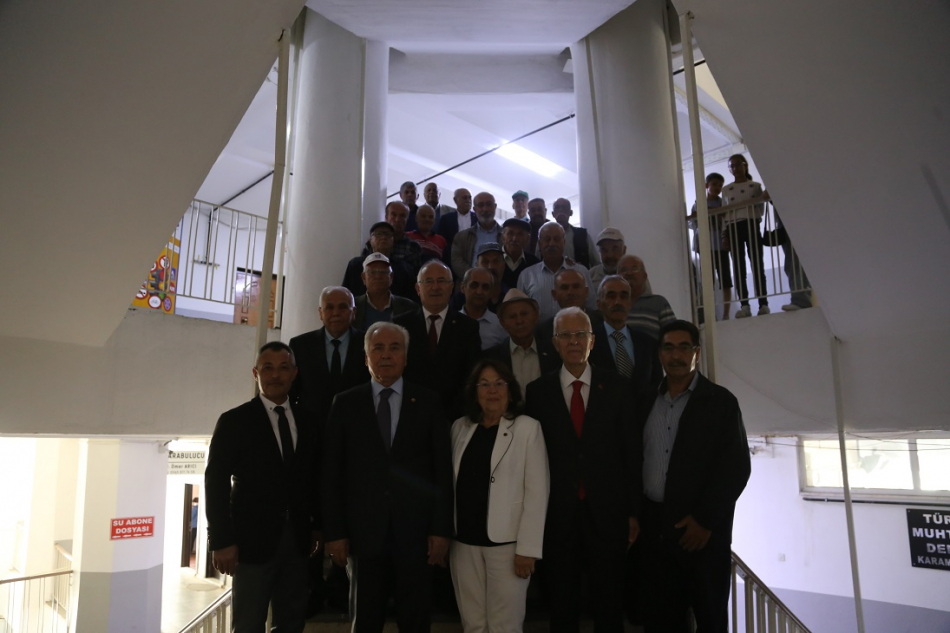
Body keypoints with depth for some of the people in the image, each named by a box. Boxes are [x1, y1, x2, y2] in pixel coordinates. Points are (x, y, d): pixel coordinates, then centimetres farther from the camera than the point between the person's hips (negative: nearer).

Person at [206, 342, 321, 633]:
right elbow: (216, 483, -7)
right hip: (253, 540, -4)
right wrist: (222, 541, -12)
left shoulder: (309, 421, 8)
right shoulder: (234, 421, -4)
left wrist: (317, 525, 7)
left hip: (297, 540, 4)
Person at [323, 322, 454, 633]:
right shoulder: (345, 404, 3)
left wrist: (441, 529, -4)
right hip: (364, 531, 1)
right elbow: (332, 473, 2)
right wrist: (335, 532, -2)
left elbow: (443, 470, 0)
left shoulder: (428, 402, 2)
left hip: (416, 530, 0)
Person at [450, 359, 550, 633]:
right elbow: (453, 483, 9)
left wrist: (528, 547, -12)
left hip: (506, 541, -4)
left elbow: (537, 491, -8)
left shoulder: (527, 428, -5)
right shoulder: (460, 427, 8)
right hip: (464, 540, 4)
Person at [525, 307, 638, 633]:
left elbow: (631, 453, 1)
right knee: (562, 605, 14)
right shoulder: (537, 392, 0)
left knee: (610, 603, 12)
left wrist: (634, 512, 0)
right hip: (558, 513, 0)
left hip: (607, 512, 0)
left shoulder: (618, 388, 2)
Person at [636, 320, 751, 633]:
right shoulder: (646, 403, 10)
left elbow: (737, 466, -9)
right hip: (654, 526, 4)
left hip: (701, 529, -4)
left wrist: (705, 520, -13)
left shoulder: (720, 401, -3)